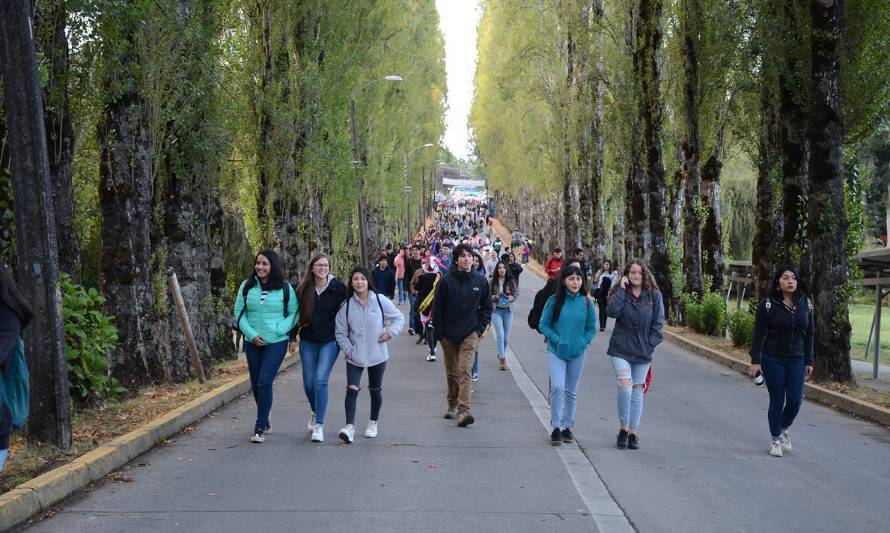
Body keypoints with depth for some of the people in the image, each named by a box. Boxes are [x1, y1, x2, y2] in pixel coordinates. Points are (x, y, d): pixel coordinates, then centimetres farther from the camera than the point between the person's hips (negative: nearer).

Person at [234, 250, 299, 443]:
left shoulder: (285, 288, -1)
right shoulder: (246, 286, 4)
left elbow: (294, 313, 1)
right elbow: (239, 313, 5)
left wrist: (278, 330, -12)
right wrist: (251, 334, -8)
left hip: (277, 342, -3)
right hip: (253, 342, 3)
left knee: (264, 382, -14)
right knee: (255, 384, 11)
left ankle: (260, 427, -6)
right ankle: (265, 420, 33)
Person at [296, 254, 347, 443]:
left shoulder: (338, 288, -5)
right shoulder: (303, 289, 1)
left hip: (330, 341, -3)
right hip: (308, 342, 3)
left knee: (320, 380, -14)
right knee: (308, 383, 8)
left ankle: (319, 425, -7)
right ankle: (315, 412, 38)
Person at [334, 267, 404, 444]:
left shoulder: (380, 300, -6)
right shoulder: (346, 305, -3)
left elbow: (399, 317, 5)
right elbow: (341, 332, 3)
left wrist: (391, 331, -10)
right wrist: (347, 348, -9)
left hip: (377, 355, 0)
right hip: (354, 356, 0)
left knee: (375, 390, 13)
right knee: (352, 389, -14)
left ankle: (373, 423, 33)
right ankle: (350, 426, -16)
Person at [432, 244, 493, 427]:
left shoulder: (480, 281, 0)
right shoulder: (446, 281, -6)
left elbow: (486, 307, 11)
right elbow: (437, 309, -1)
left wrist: (480, 329, 2)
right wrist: (440, 333, -3)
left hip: (470, 334, -1)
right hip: (449, 335, 1)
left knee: (465, 371, -14)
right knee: (451, 373, 13)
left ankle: (464, 410, -20)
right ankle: (453, 405, 31)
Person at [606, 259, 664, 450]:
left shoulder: (654, 295, 1)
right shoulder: (620, 292, 0)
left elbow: (658, 322, 3)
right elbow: (611, 311, -18)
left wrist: (651, 343, -5)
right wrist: (622, 289, -17)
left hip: (643, 352, 2)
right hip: (621, 350, -2)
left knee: (637, 391, 8)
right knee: (625, 386, -16)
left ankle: (633, 431, 16)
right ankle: (623, 427, 0)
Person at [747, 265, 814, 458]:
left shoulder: (805, 304, 2)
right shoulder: (768, 304, -10)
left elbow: (809, 334, 8)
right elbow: (758, 334, -8)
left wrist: (809, 361, 7)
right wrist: (755, 361, -12)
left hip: (796, 360, 3)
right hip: (773, 360, -3)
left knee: (795, 400, 0)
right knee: (777, 401, 1)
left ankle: (784, 429, 29)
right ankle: (775, 439, 19)